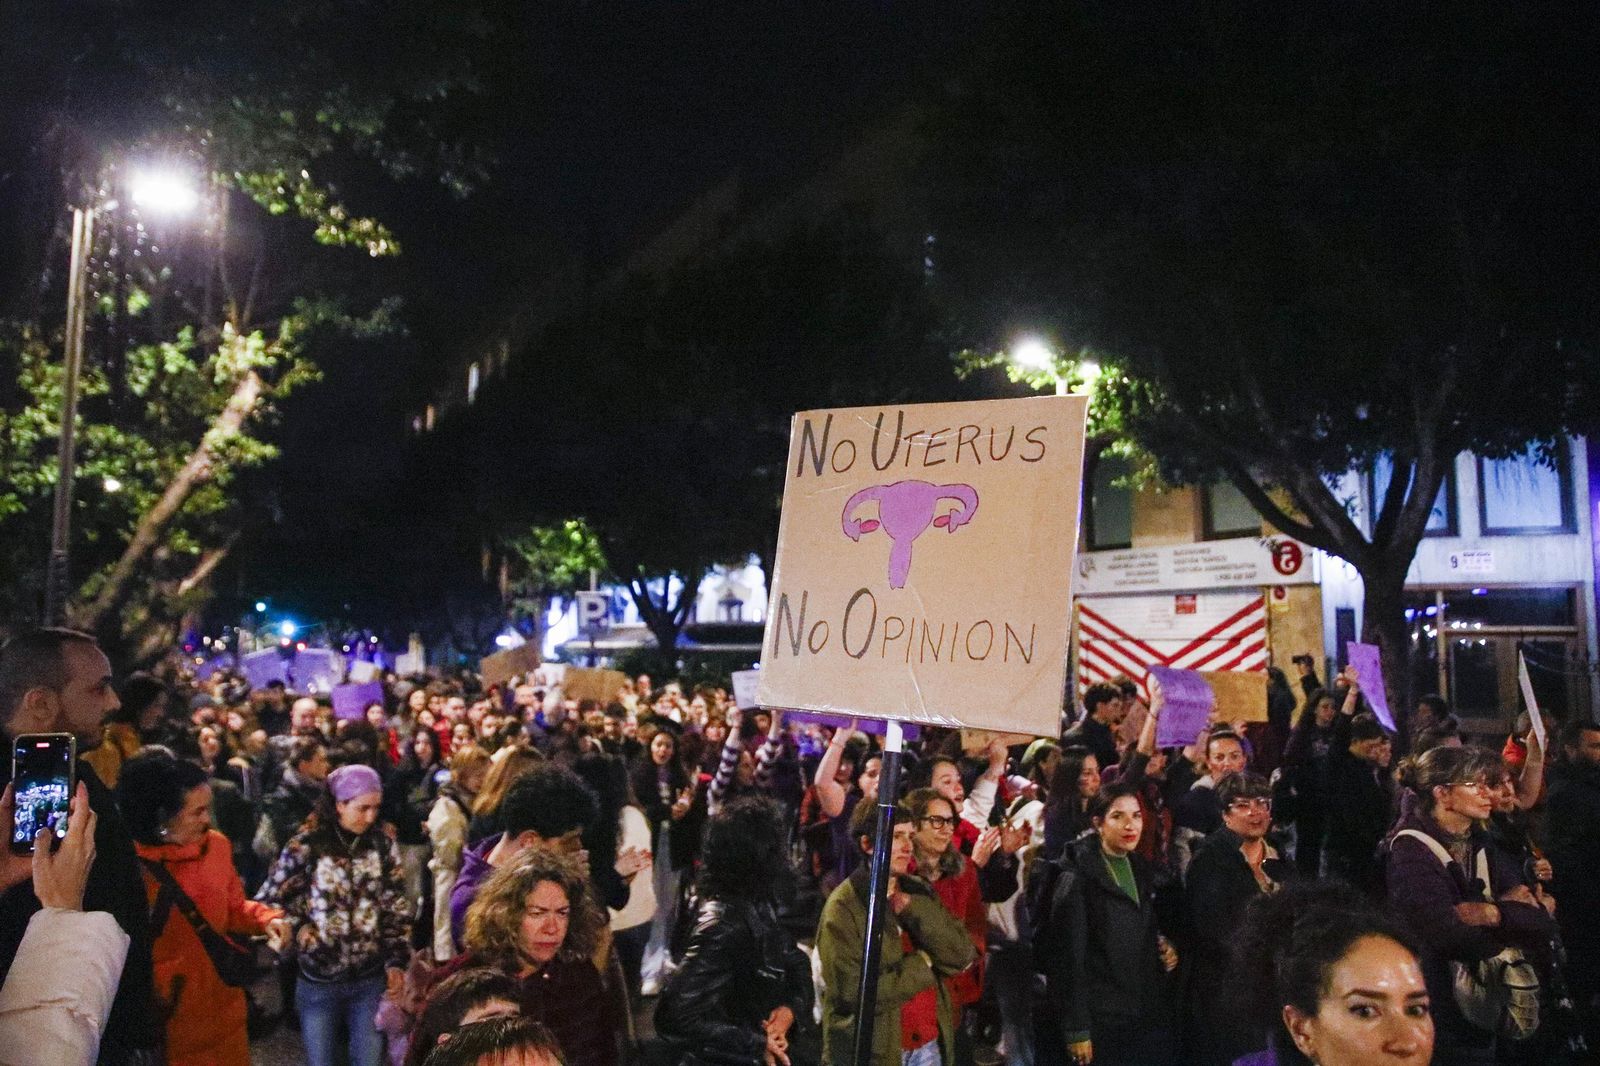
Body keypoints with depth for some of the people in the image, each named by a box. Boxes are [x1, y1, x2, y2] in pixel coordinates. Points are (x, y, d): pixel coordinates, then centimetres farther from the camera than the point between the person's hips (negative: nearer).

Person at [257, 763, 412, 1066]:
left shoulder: (382, 844, -3)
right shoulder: (307, 846, -12)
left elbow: (397, 908, 2)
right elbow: (267, 900, -1)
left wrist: (397, 961, -2)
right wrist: (298, 926, -11)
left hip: (371, 978, 2)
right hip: (318, 979, -2)